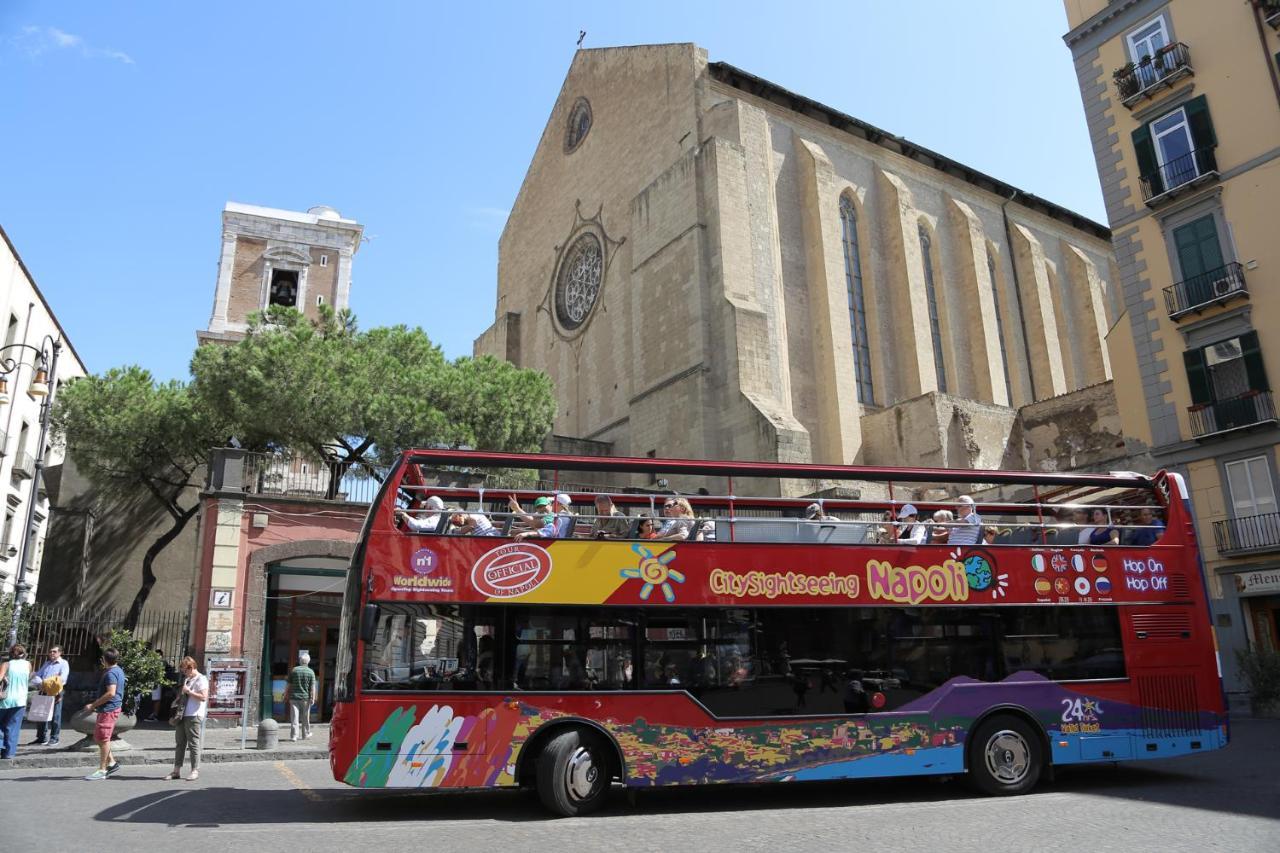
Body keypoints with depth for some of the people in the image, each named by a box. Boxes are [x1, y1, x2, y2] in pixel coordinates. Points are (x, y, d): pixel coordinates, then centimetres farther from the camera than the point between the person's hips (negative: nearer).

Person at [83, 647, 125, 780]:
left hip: (108, 709, -10)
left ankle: (102, 770, 0)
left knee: (103, 739, -5)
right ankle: (112, 763, 21)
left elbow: (111, 693, -26)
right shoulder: (118, 670, 13)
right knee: (99, 738, 16)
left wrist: (93, 705, -20)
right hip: (108, 709, 10)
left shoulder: (110, 673, -17)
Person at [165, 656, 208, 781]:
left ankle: (195, 771, 3)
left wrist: (188, 691, -18)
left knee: (193, 744, -3)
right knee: (179, 743, 10)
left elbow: (203, 697, -20)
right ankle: (176, 770, 16)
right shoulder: (186, 679, 18)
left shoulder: (201, 679, -10)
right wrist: (178, 698, 10)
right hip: (182, 715, 9)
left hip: (194, 716, -9)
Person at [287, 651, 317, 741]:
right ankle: (306, 734, 24)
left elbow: (289, 684, 3)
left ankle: (293, 735, -5)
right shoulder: (311, 672, -3)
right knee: (305, 717, 13)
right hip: (305, 697, 0)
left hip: (294, 697, 0)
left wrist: (286, 693, 15)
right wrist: (313, 698, -5)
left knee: (294, 717, 0)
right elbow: (312, 687, -7)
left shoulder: (294, 670, 0)